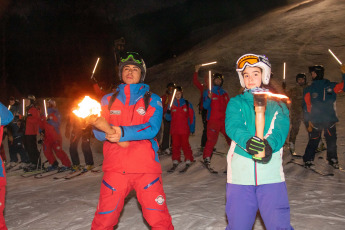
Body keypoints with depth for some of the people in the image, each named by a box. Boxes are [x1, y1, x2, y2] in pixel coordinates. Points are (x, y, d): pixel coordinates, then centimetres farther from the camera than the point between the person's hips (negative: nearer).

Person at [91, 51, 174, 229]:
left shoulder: (152, 100, 9)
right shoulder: (108, 100, 15)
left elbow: (152, 128, -7)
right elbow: (97, 131, 6)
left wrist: (123, 132, -20)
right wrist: (109, 133, -17)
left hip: (146, 167, -1)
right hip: (115, 168, 2)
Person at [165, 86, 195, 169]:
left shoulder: (187, 104, 6)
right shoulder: (171, 104, 9)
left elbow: (192, 117, 6)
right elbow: (168, 118, 7)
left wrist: (192, 128, 1)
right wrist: (168, 112, -15)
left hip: (185, 129, -2)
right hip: (174, 129, 2)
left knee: (185, 144, -6)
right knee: (175, 145, 4)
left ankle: (188, 159, 5)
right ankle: (175, 160, 12)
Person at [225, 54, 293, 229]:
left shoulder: (277, 103, 12)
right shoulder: (235, 103, 12)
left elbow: (281, 129, -5)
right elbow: (233, 126, -7)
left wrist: (269, 144, -27)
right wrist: (247, 141, -29)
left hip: (271, 173, 0)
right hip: (240, 173, 0)